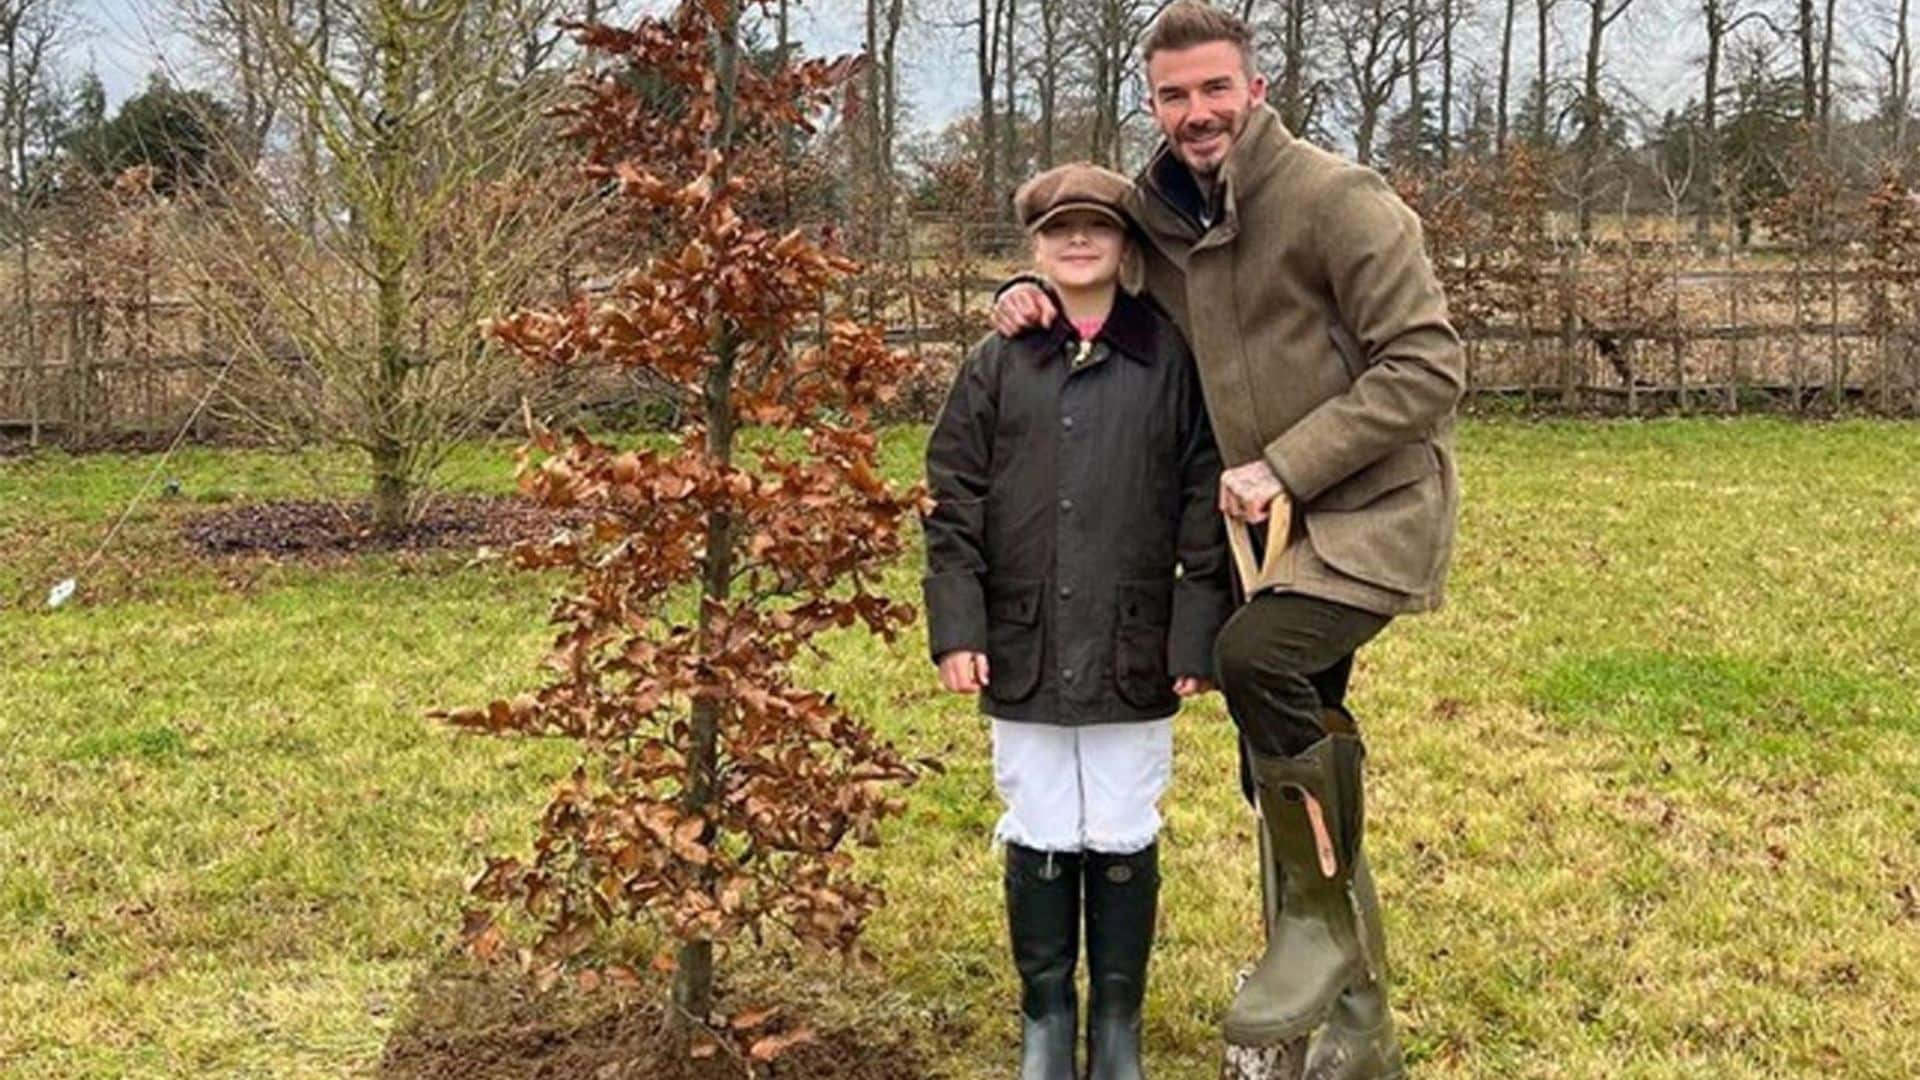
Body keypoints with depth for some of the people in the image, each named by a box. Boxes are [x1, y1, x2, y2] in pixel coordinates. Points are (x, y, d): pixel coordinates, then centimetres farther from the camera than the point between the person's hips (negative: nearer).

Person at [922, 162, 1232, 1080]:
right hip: (1024, 655, 1)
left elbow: (1207, 505, -1)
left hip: (1133, 658, -1)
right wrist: (956, 626, -4)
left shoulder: (1172, 360, 0)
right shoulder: (997, 365, 3)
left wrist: (1200, 632, -5)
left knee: (1125, 845, 9)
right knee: (1039, 844, 11)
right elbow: (952, 504, 3)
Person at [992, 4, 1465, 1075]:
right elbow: (1094, 277, 24)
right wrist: (1032, 295, -1)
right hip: (1281, 522, 8)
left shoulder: (1338, 199, -15)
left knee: (1256, 658, -32)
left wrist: (1286, 465, -21)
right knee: (1285, 763, 11)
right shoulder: (1163, 220, 6)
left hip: (1376, 508, -8)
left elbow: (1427, 366, -17)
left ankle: (1326, 918, -11)